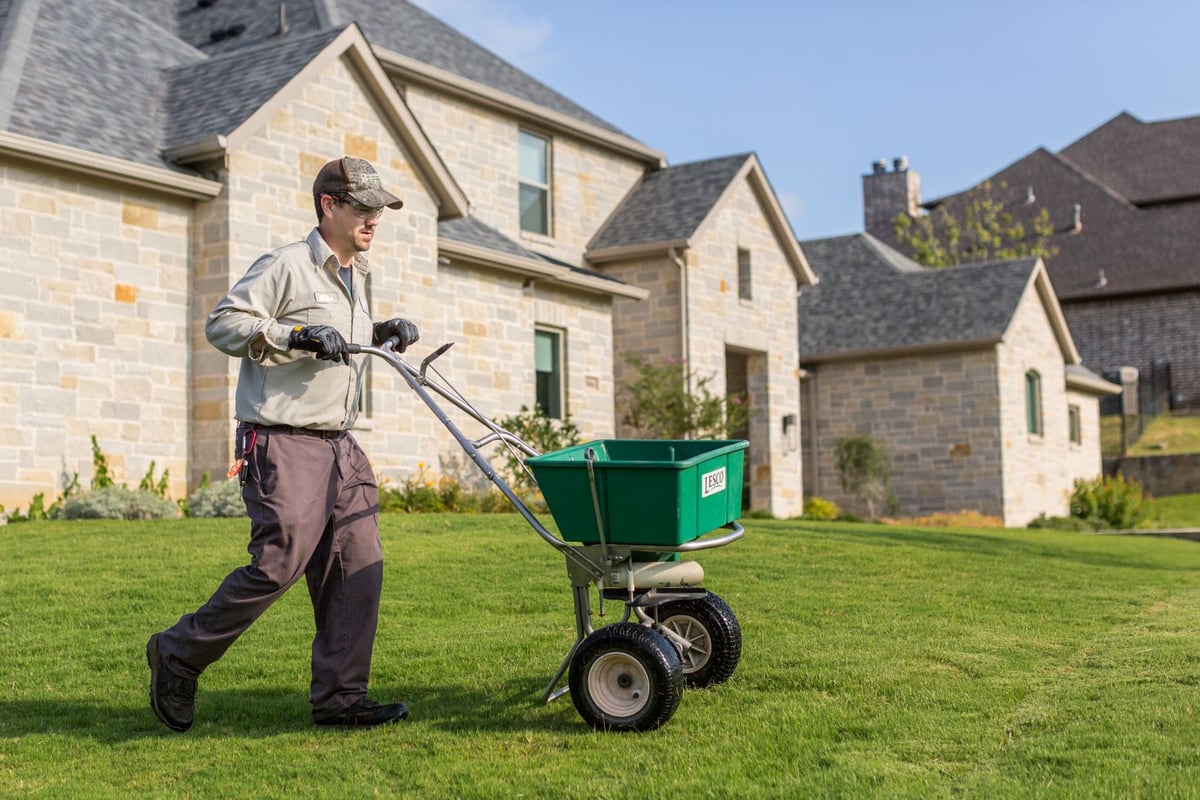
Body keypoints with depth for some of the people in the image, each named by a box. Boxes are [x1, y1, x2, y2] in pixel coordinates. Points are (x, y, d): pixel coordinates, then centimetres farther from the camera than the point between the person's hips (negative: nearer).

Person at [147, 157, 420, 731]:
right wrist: (296, 335, -22)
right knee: (279, 562, -11)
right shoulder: (286, 266, -7)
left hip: (339, 446, 9)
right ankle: (179, 655, 9)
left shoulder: (355, 276, 20)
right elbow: (222, 324, -13)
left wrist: (383, 334, 14)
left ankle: (340, 698, 7)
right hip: (284, 442, -8)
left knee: (359, 565, 1)